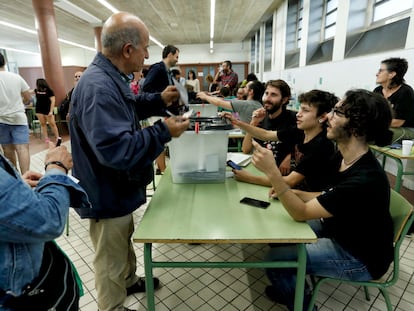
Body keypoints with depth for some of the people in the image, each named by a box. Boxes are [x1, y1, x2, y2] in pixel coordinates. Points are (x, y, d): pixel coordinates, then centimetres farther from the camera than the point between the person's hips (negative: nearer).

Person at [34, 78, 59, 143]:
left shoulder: (49, 91, -11)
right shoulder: (36, 90, 5)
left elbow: (53, 101, -14)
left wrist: (51, 111, -18)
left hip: (48, 109, -6)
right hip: (39, 110, 6)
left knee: (52, 123, -9)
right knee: (42, 124, 5)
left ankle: (58, 138, -4)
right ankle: (46, 138, 9)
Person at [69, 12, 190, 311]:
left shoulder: (110, 78, 5)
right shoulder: (98, 87, -31)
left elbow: (127, 107, 21)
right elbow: (117, 150, -37)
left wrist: (159, 100, 7)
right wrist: (163, 132, -28)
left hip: (118, 190, 11)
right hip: (108, 195, -11)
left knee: (124, 242, 31)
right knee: (111, 260, 13)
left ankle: (130, 280, 55)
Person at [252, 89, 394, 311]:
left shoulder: (365, 180, -35)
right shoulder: (343, 157, -7)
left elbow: (301, 213, -30)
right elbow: (328, 197, 6)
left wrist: (272, 172, -39)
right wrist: (289, 192, -6)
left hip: (359, 257, -8)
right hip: (337, 228, 8)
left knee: (275, 259, -14)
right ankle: (289, 288, 32)